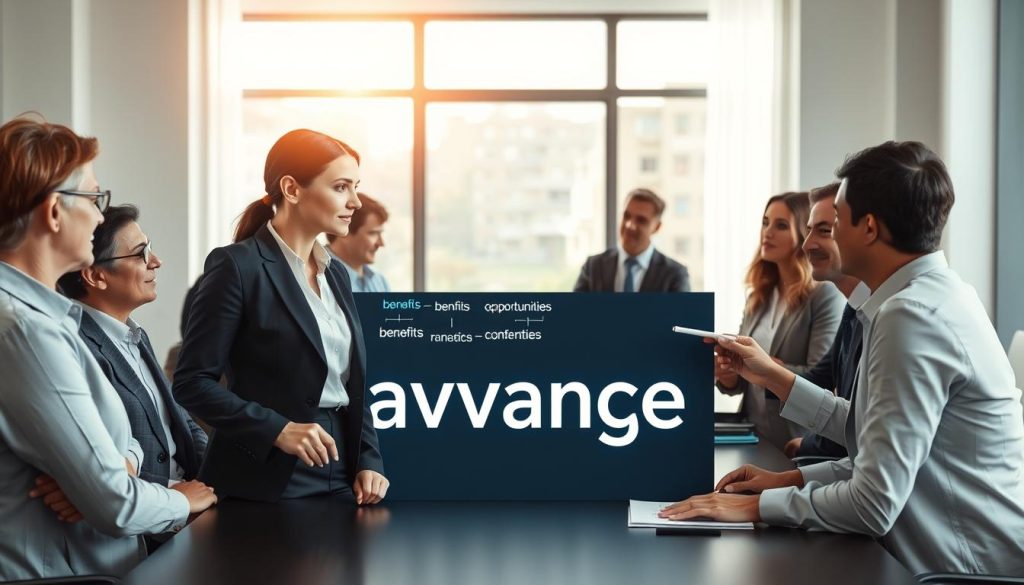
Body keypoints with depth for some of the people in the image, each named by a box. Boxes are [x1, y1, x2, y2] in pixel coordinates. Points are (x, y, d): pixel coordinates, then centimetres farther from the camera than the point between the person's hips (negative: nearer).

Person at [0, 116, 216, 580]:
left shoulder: (39, 313, 7)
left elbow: (121, 437, 12)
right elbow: (116, 505, -22)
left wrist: (120, 463, -10)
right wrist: (182, 501, -3)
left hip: (81, 565, 9)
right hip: (61, 571, -9)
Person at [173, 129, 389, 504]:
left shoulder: (336, 273, 12)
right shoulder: (237, 265, -10)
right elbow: (192, 382, -13)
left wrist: (368, 460, 3)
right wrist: (277, 430, -22)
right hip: (268, 483, -6)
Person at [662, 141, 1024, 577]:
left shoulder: (914, 316, -21)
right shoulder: (934, 296, 8)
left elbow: (875, 505, -23)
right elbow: (869, 435, 15)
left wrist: (755, 505, -11)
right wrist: (772, 375, 13)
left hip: (969, 566, -8)